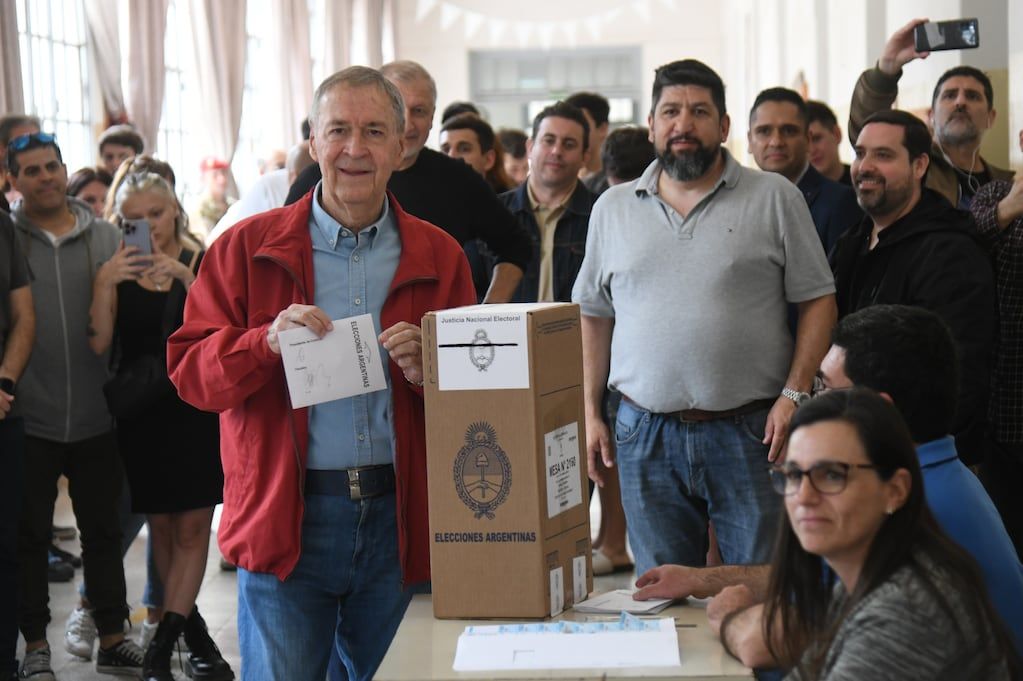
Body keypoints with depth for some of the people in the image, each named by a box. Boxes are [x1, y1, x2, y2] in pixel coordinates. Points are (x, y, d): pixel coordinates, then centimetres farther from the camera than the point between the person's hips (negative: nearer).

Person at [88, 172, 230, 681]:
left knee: (192, 528, -4)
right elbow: (99, 344, -8)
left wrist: (185, 276, -26)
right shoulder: (118, 271, 3)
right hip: (141, 414, 2)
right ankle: (194, 632, 22)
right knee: (161, 527, 8)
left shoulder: (204, 262, -1)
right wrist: (105, 282, -20)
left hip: (196, 407, -2)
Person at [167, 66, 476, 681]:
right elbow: (190, 371, -1)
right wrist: (269, 341, -17)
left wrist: (428, 371, -11)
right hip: (285, 518, -2)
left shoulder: (439, 257, 8)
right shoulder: (249, 247, 3)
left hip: (399, 518, 2)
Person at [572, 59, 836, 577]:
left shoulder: (775, 198, 2)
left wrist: (795, 394, -9)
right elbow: (593, 315, 14)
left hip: (750, 433, -2)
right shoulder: (613, 208, 11)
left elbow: (818, 301, 1)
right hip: (645, 435, 2)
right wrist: (589, 413, 7)